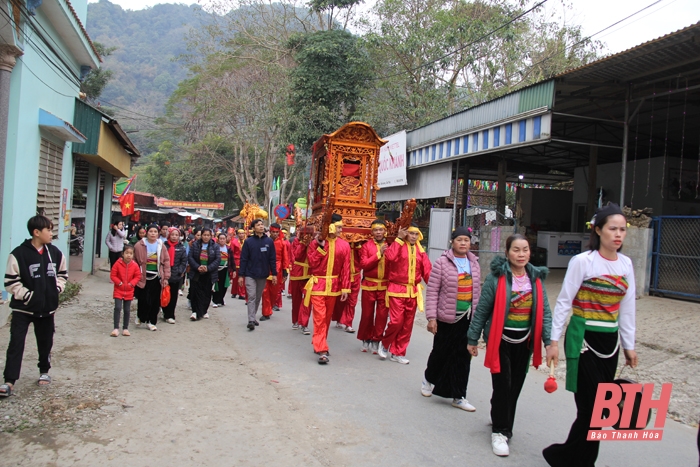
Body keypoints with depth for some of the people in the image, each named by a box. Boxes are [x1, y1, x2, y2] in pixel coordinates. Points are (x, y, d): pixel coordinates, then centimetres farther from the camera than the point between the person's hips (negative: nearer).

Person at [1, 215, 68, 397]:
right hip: (23, 308, -4)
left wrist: (57, 289, 1)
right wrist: (27, 295, -15)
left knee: (45, 342, 15)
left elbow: (62, 273, 15)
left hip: (47, 307, 4)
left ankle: (44, 371, 35)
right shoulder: (19, 254, -13)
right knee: (16, 343, -6)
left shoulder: (55, 253, 1)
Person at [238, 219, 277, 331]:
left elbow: (273, 259, 3)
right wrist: (241, 275, -6)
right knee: (251, 297, -9)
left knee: (258, 297, 13)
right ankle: (251, 320, -10)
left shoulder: (269, 241, 1)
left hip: (263, 275, 3)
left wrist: (274, 274, -1)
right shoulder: (248, 241, -4)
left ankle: (253, 317, 27)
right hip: (250, 274, -3)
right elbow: (243, 259, -3)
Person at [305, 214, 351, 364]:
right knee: (319, 317, -9)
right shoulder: (316, 243, -5)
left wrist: (345, 288, -4)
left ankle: (318, 344, 30)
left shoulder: (344, 245, -1)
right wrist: (321, 247, -15)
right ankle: (322, 350, -9)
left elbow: (346, 268, -1)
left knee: (327, 316, 13)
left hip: (333, 285, 3)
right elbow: (312, 263, -9)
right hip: (318, 284, -3)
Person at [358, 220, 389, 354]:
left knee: (382, 315, 4)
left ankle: (376, 341, 18)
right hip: (369, 285, -1)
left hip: (385, 286, 1)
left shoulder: (390, 246, 2)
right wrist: (378, 254, -18)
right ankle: (366, 340, 25)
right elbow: (364, 265, -12)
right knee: (367, 314, 8)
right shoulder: (366, 246, -1)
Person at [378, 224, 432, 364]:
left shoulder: (420, 250, 9)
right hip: (397, 290, -5)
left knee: (407, 324, 8)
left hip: (413, 292, 5)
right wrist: (399, 239, -18)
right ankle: (384, 344, 16)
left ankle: (398, 353, 21)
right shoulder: (398, 245, -3)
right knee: (397, 321, -11)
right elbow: (389, 256, -26)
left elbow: (427, 271, 4)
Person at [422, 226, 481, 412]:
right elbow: (432, 292, -9)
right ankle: (429, 378, 39)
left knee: (463, 357, 7)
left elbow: (477, 290, 13)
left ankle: (458, 396, 19)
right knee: (441, 352, 9)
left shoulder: (474, 263, 7)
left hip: (468, 317, 4)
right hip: (447, 317, -4)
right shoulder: (442, 263, -9)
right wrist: (431, 317, -13)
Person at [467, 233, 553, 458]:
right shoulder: (497, 277, -13)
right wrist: (473, 339, -5)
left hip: (524, 341, 5)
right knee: (502, 385, -3)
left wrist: (549, 342, -7)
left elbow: (544, 312, 1)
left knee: (515, 387, 14)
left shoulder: (536, 278, 1)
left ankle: (504, 424, 33)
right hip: (500, 339, -4)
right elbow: (481, 310, -8)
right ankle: (499, 432, 13)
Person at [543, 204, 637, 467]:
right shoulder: (583, 261, -10)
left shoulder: (626, 264, 7)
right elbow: (564, 302, -9)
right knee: (591, 407, -4)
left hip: (610, 340, 6)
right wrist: (554, 339, -11)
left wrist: (629, 345, 13)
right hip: (584, 338, -6)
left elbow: (626, 308, 12)